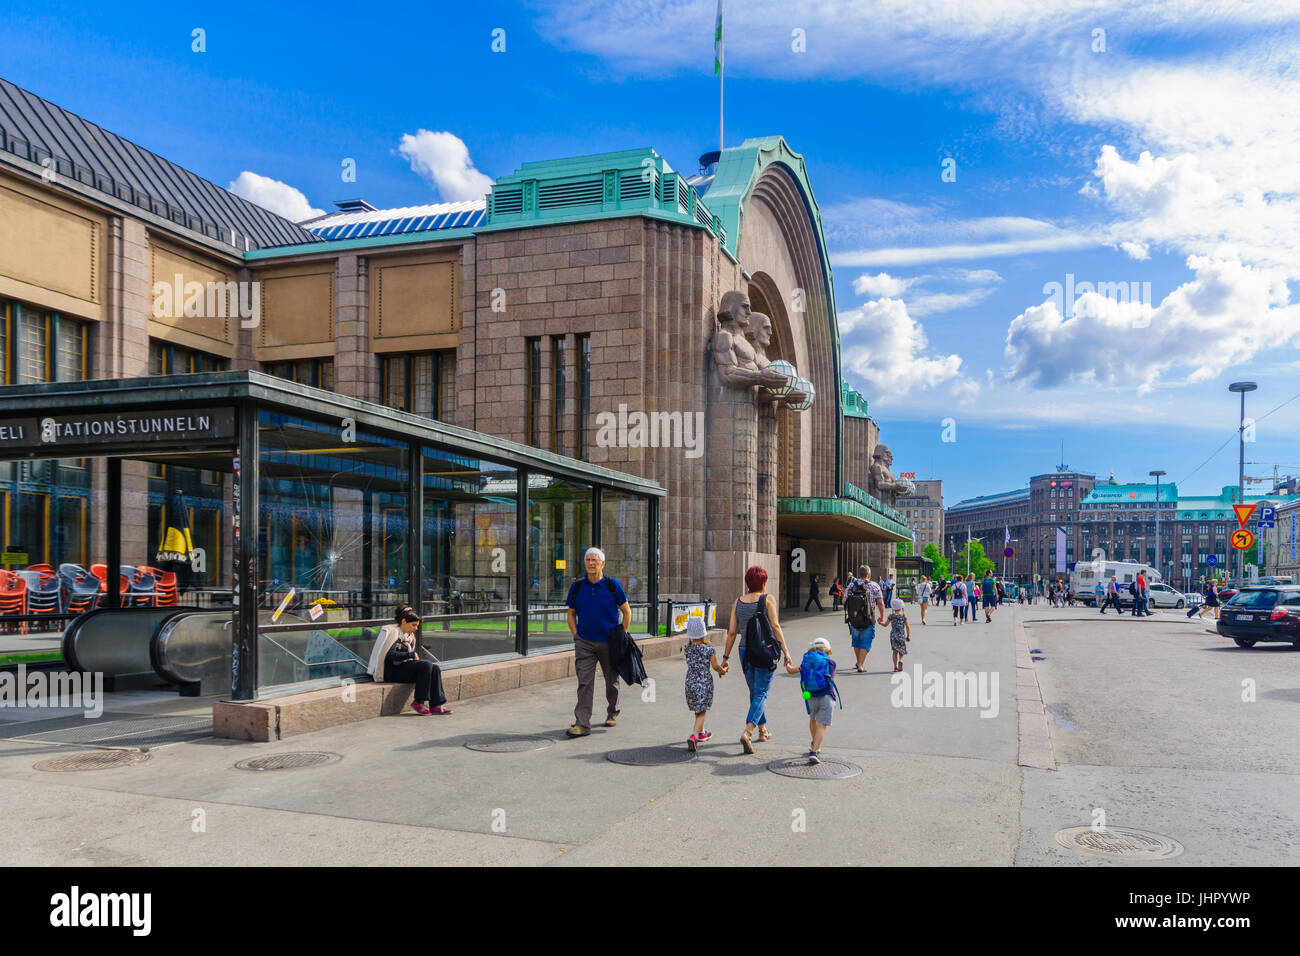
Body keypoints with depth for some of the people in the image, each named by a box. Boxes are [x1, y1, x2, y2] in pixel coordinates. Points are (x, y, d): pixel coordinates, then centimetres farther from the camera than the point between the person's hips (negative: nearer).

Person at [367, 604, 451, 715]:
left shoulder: (409, 636, 17)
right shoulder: (394, 633, -10)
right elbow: (391, 655, -22)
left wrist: (415, 657, 0)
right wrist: (412, 655, -17)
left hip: (405, 666, 9)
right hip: (393, 672, -9)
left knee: (435, 669, -10)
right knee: (426, 665, -25)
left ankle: (435, 705, -12)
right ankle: (418, 702, -20)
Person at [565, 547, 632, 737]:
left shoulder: (612, 585, -3)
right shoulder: (577, 586, 3)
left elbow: (626, 612, 4)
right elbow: (571, 614, 13)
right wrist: (576, 636, 2)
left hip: (609, 643, -1)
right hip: (584, 643, 1)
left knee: (611, 681, 13)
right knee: (584, 683, -8)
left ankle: (612, 713, 35)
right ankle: (582, 723, -9)